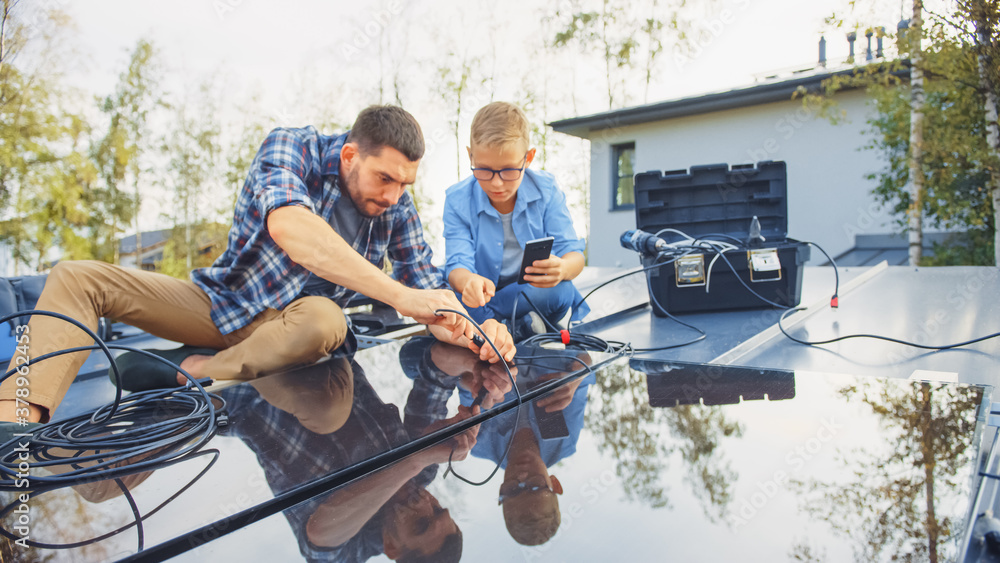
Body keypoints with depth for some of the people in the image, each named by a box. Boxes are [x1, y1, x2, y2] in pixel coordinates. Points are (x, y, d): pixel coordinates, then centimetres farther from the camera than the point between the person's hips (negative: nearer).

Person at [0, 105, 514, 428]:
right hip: (221, 303, 0)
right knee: (76, 278, -13)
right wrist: (399, 295, -49)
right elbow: (289, 228, -42)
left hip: (289, 323, 0)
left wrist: (469, 331, -31)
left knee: (326, 320, -37)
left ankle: (194, 373, -18)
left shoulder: (398, 209, -10)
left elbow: (427, 289, -7)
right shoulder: (291, 148, -20)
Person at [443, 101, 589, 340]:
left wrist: (561, 268, -38)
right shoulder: (458, 200, -7)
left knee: (561, 291, -34)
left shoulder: (546, 189, -5)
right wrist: (468, 281, -44)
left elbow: (574, 255, -10)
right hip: (483, 295, 0)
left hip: (538, 293, 1)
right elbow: (458, 264, -16)